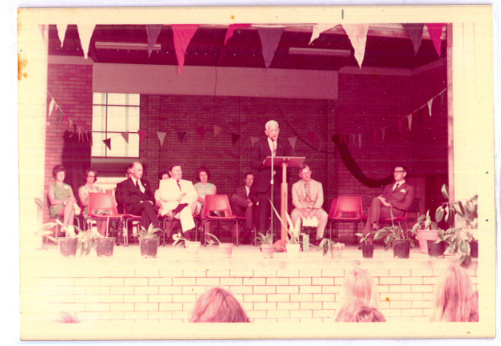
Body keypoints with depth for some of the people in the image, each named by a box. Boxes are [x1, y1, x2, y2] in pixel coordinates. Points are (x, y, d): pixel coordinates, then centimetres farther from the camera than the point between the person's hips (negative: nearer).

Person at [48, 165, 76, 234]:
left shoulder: (68, 187, 26)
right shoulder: (52, 186, 12)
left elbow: (74, 199, 15)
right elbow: (52, 201, -3)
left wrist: (73, 201, -11)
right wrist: (64, 201, -18)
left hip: (67, 208, 3)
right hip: (56, 209, -3)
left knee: (71, 204, -37)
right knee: (70, 203, -35)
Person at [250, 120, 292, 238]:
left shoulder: (285, 145, 17)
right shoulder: (259, 144, 11)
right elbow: (253, 164, 3)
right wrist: (264, 162, -15)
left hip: (279, 183, 2)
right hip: (264, 183, -1)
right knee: (263, 213, -4)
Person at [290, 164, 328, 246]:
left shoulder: (318, 185, 9)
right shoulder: (295, 186, 8)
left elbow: (320, 199, -2)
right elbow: (295, 200, -2)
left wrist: (314, 210, -20)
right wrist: (302, 209, -20)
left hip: (314, 208, 0)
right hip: (301, 208, 0)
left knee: (324, 215, -33)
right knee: (294, 214, -35)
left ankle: (319, 237, -22)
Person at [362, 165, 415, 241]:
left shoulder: (409, 189, 17)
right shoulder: (388, 187, 35)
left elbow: (405, 206, 2)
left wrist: (389, 203, -10)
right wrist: (381, 199, -3)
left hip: (395, 212, -5)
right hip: (384, 209, 5)